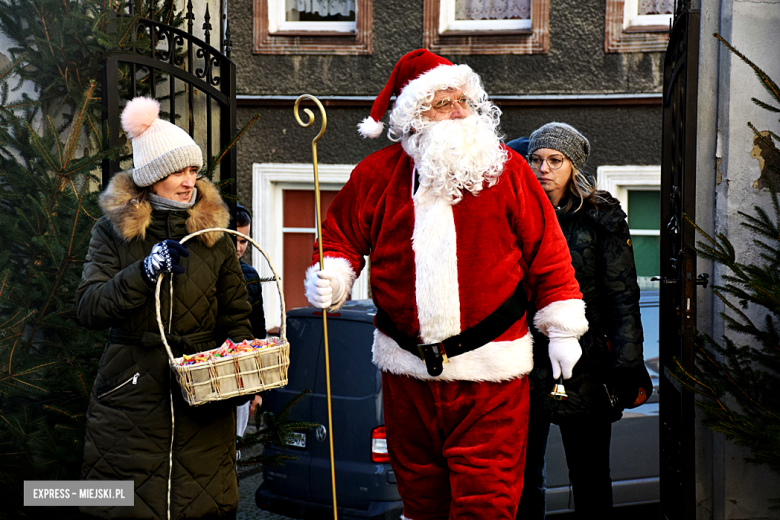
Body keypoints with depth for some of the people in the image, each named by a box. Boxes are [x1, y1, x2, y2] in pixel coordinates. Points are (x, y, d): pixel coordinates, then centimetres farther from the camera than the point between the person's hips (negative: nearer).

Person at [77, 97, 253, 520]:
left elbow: (235, 317, 12)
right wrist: (145, 272, -22)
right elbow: (89, 309, -8)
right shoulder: (114, 229, 3)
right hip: (130, 398, -1)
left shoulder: (213, 231, 8)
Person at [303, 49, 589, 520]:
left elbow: (546, 251, 2)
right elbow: (344, 238, 14)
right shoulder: (376, 174, 3)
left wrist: (563, 331, 1)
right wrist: (331, 279, -8)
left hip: (490, 365, -2)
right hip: (407, 370, 3)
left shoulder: (506, 169, 0)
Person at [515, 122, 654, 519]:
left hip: (585, 367, -2)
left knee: (590, 479, 6)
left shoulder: (602, 217, 0)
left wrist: (627, 367, -10)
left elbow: (623, 297, -2)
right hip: (525, 363, 3)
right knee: (523, 475, 7)